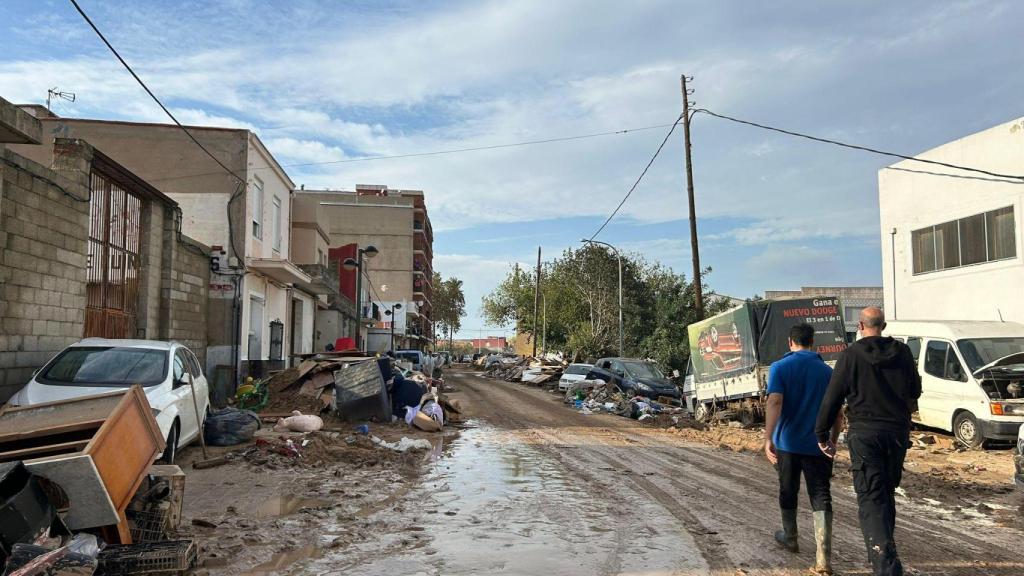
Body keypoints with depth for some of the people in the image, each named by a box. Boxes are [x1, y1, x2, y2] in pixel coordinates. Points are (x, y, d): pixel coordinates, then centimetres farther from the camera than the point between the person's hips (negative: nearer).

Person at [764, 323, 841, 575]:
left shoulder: (780, 367, -5)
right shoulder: (827, 371, 4)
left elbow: (775, 402, -18)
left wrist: (768, 438, -21)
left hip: (787, 442, -1)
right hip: (817, 444, 1)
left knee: (788, 492, 18)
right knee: (821, 498, -2)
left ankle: (790, 538, 37)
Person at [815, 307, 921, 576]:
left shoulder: (850, 356, -8)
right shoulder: (903, 352, 3)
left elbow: (832, 400, -7)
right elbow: (915, 392, 15)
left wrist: (822, 435, 3)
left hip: (865, 434, -4)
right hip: (898, 433, 4)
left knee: (871, 499, -4)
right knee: (887, 493, 20)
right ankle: (882, 552, 33)